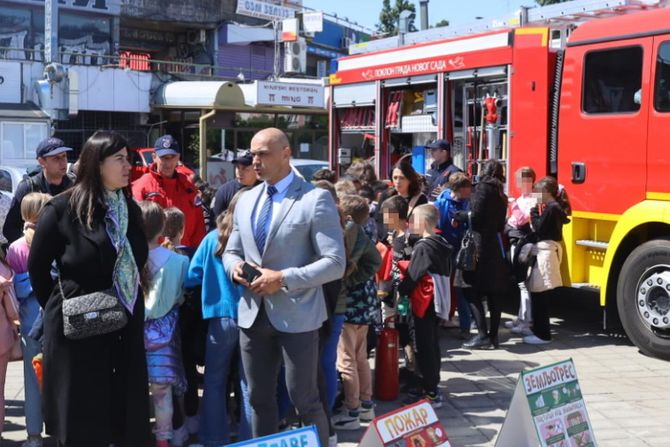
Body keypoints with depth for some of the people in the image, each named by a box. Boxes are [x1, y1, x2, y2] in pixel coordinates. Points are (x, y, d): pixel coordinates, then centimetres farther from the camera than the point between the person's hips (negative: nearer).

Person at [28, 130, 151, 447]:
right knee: (82, 421, 7)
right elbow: (37, 267, -3)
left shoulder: (130, 208, 7)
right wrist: (59, 311, 3)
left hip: (125, 327, 5)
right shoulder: (63, 208, -11)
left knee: (128, 415, 11)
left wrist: (132, 308, 9)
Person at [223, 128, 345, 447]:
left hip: (295, 315, -6)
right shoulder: (246, 199, 11)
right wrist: (234, 265, -5)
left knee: (304, 400, 4)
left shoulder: (316, 199, -10)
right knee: (259, 399, 16)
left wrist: (283, 279, -22)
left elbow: (335, 263, -15)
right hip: (253, 313, 6)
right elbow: (231, 250, 19)